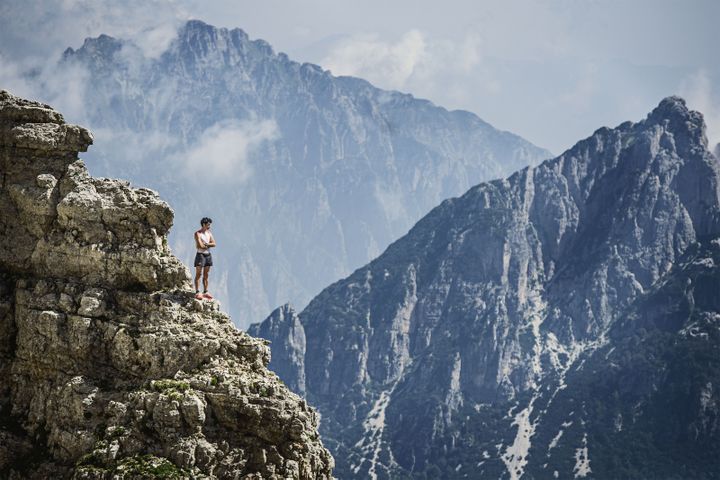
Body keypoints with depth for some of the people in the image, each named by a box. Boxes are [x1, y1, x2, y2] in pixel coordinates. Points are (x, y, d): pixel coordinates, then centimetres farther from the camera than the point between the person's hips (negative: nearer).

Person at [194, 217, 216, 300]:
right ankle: (197, 293, -9)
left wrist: (205, 244, -13)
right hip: (200, 255, -7)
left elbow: (214, 244, 2)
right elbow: (200, 246, -19)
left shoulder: (209, 233, 11)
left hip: (208, 255, 7)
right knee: (198, 274, -7)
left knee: (206, 275, 9)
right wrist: (209, 245, -3)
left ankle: (205, 292, 14)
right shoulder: (198, 234, -9)